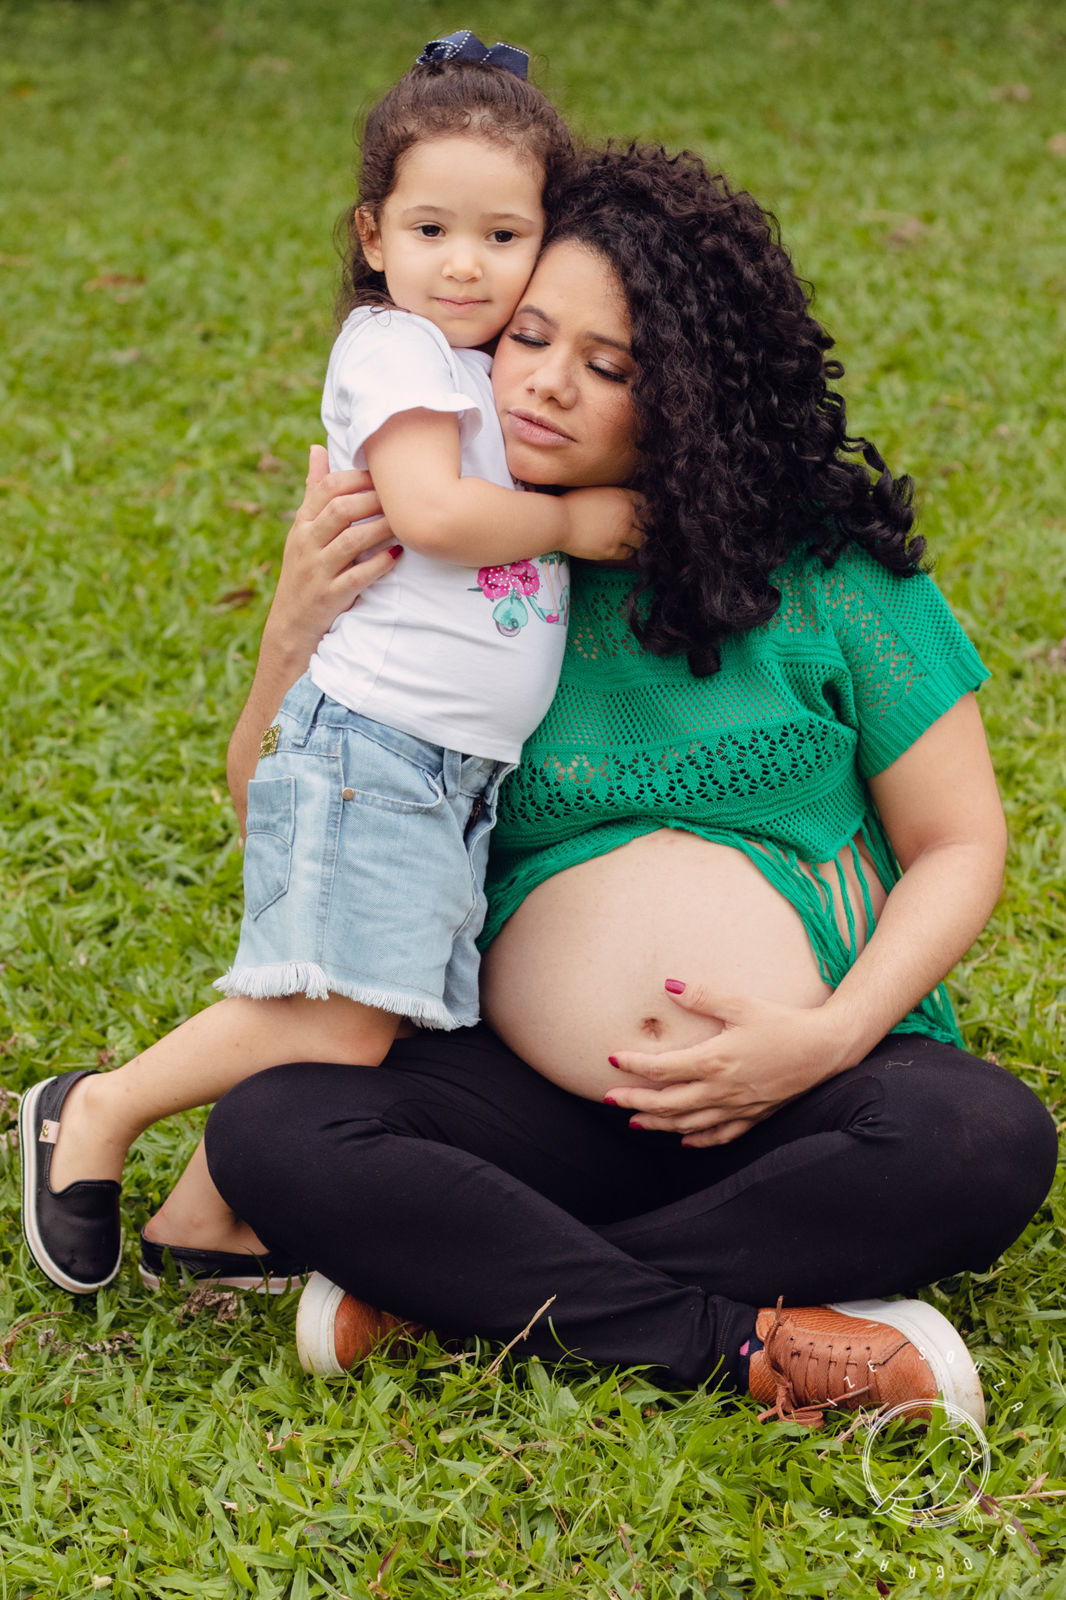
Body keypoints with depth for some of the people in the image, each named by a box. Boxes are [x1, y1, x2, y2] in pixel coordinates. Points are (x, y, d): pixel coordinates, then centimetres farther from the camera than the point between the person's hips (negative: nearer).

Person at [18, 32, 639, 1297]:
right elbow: (433, 512, -21)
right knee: (335, 1028, -16)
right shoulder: (393, 349, -6)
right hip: (371, 739, -9)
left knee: (381, 1029, 4)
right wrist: (571, 521, -9)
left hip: (460, 770, 9)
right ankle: (95, 1111, 1)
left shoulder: (495, 372, 20)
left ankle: (201, 1222, 10)